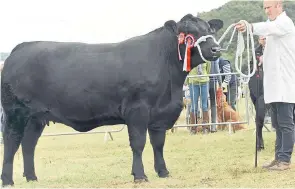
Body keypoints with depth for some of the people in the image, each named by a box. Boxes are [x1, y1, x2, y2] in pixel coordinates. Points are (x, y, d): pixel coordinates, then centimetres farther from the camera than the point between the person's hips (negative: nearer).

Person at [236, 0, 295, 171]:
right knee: (278, 123, 11)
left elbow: (269, 28, -31)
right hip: (275, 84, 10)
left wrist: (250, 27, -49)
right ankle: (279, 157, 15)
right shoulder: (275, 24, 23)